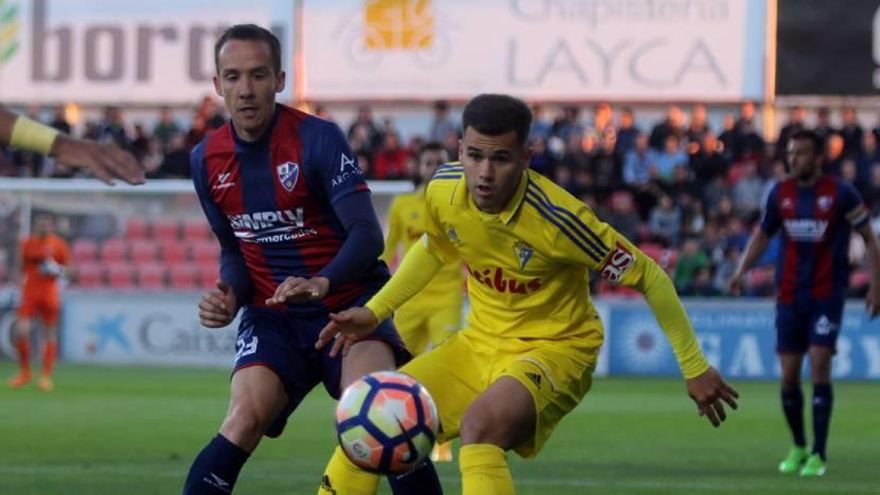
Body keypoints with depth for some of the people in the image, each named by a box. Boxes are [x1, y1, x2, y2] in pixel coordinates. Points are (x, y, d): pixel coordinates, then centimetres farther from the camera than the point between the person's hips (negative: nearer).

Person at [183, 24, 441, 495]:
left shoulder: (318, 138, -14)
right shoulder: (206, 160, 2)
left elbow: (367, 234, -21)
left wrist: (322, 283, -40)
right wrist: (230, 296, -6)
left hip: (350, 303, -3)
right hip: (273, 315, 3)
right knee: (242, 425, -19)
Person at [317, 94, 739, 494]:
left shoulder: (556, 218, -27)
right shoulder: (443, 191, -10)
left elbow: (648, 276, -16)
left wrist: (696, 369, -12)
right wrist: (374, 311, 8)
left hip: (554, 348, -6)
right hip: (479, 342, 6)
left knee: (479, 424, -35)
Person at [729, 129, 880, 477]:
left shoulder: (841, 194, -7)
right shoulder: (780, 194, 3)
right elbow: (764, 234, 16)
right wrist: (742, 271, 2)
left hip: (827, 294, -4)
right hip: (789, 295, 4)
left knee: (819, 364, -15)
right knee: (789, 376, 3)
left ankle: (818, 455, -8)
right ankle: (798, 447, 23)